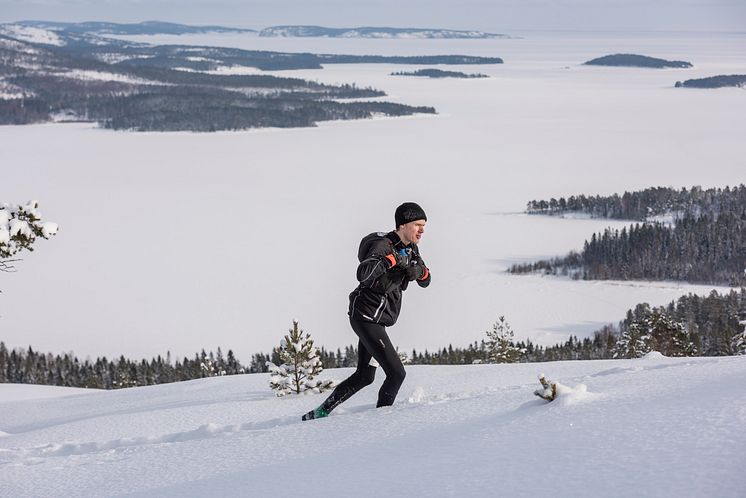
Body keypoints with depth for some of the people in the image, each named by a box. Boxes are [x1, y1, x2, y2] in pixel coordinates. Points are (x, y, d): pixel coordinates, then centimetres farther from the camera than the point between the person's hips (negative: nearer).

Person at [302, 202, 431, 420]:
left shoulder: (411, 249, 9)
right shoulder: (383, 245, -18)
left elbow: (425, 281, 15)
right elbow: (363, 273, -34)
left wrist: (420, 271, -7)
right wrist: (391, 259, -40)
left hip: (375, 320, 10)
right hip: (366, 317, -10)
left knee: (364, 376, 17)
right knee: (396, 373, -14)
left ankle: (321, 412, 23)